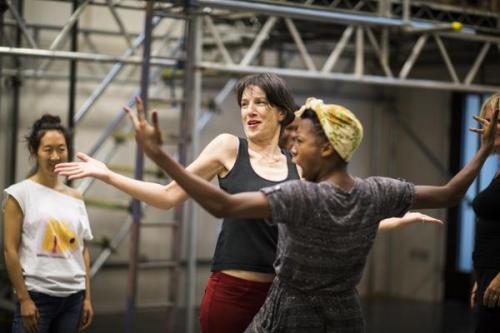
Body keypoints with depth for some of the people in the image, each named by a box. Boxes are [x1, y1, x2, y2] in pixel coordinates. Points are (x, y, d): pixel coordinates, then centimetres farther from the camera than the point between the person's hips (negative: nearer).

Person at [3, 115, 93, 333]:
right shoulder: (20, 193, -4)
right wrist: (24, 298, -12)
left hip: (73, 297, 5)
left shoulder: (75, 198, 11)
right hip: (37, 296, -5)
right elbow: (10, 249, -8)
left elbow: (82, 250, 13)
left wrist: (87, 297, 8)